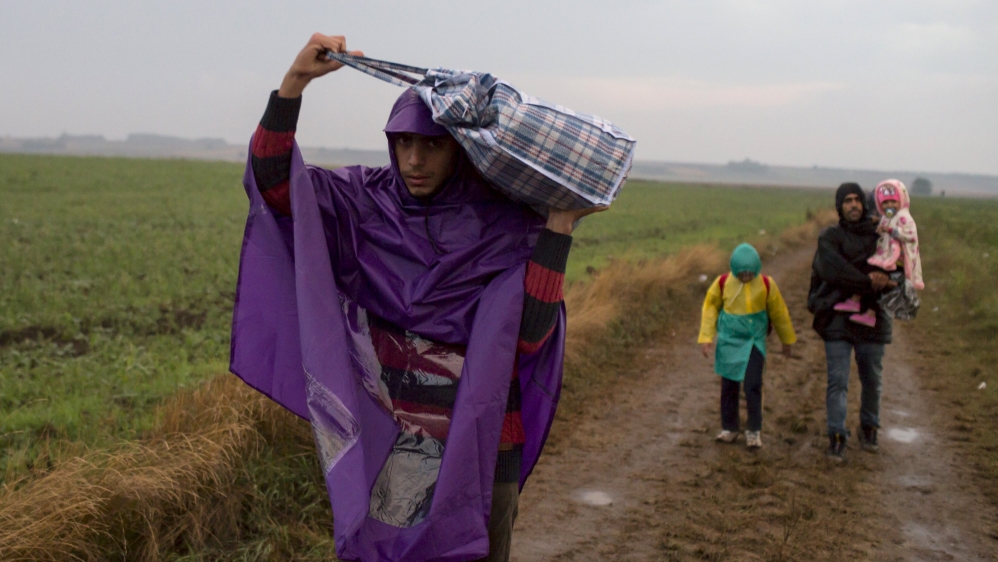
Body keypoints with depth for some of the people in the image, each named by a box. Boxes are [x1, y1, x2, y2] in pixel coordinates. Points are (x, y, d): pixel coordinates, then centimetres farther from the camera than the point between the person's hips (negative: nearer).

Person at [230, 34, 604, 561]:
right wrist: (296, 80, -18)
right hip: (376, 448, 2)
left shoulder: (505, 228, -9)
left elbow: (528, 335, -19)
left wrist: (559, 227, -21)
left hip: (475, 453, -2)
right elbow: (272, 178, -10)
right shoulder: (364, 201, -1)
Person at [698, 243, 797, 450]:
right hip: (729, 341, 1)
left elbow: (778, 312, 5)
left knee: (753, 386, -9)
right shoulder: (723, 283, -8)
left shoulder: (767, 285, -8)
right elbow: (710, 308, 4)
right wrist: (706, 337, -1)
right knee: (729, 387, 7)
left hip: (754, 341, -1)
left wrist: (787, 340, 15)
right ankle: (729, 429, 21)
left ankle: (754, 430, 3)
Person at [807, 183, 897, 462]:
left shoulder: (880, 235, 5)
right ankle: (837, 437, 2)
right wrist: (869, 282, -24)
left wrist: (883, 278, -17)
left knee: (872, 379, 14)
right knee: (837, 381, -4)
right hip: (838, 318, -3)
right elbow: (833, 270, -19)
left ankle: (869, 428, 33)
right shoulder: (830, 237, -4)